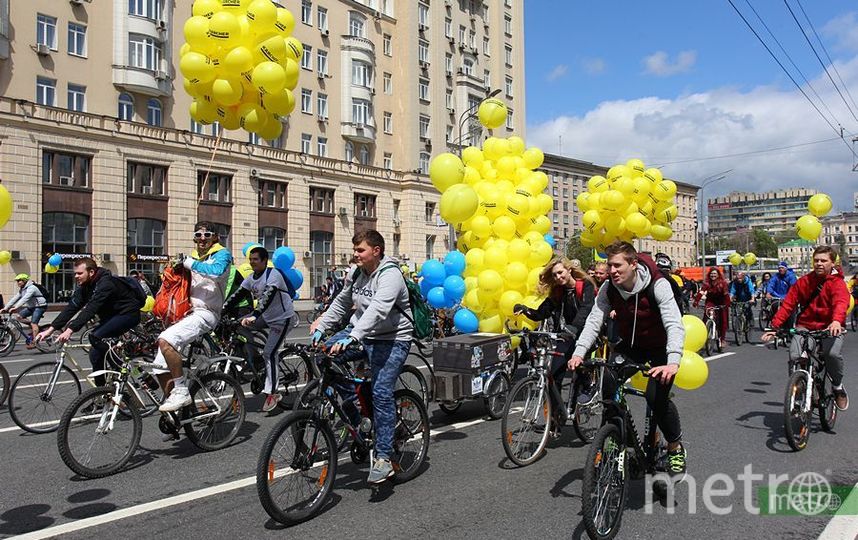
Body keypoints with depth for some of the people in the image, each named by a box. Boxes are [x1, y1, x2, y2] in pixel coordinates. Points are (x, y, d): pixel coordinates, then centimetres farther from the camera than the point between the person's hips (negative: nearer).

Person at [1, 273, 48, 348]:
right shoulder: (21, 289, 9)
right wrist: (6, 308, -2)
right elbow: (15, 298, 6)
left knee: (33, 323, -18)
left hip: (40, 306, -9)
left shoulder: (31, 288, -20)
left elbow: (25, 299, -32)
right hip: (31, 307, 9)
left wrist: (16, 307, -40)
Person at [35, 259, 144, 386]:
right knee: (95, 353, 2)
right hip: (111, 316, 9)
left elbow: (90, 310, -36)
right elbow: (71, 308, -4)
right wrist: (50, 329, -13)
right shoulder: (84, 287, 1)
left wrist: (70, 330, -43)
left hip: (128, 314, -9)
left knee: (95, 337, -27)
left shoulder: (105, 284, -26)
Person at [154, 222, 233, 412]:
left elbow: (217, 271, -25)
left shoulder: (221, 254, -1)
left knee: (165, 340, -30)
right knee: (160, 368, 2)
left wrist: (189, 263, -15)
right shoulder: (193, 257, 22)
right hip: (189, 313, 8)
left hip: (205, 313, -8)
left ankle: (181, 392, -21)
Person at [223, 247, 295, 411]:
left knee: (269, 353, -12)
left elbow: (267, 297, -36)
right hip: (266, 316, 8)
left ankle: (272, 394, -3)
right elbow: (237, 295, 0)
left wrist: (253, 316, -48)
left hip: (282, 318, -8)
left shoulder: (273, 274, -21)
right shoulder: (251, 278, 3)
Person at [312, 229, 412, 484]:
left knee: (381, 393, -16)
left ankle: (384, 458, -7)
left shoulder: (390, 275, -19)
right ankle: (352, 412, 3)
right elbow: (341, 303, 17)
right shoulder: (357, 274, 7)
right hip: (361, 333, 8)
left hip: (391, 340, -7)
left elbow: (377, 310, -34)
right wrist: (321, 327, 4)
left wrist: (351, 338, -45)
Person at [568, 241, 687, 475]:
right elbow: (594, 320, -20)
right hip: (630, 346, 4)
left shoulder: (658, 285, -27)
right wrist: (579, 352, -36)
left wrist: (673, 361, -51)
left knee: (656, 396, -24)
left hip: (660, 348, -4)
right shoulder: (608, 289, -14)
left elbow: (674, 324, -35)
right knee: (604, 385, -19)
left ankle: (675, 447, 4)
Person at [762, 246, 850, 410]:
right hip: (805, 326, 2)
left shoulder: (837, 283, -6)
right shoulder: (803, 282, 4)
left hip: (830, 328, -2)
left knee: (832, 353, -31)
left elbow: (841, 303, -27)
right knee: (794, 356, -22)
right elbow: (787, 304, 1)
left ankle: (838, 387, -1)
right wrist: (775, 326, -10)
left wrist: (836, 321, -49)